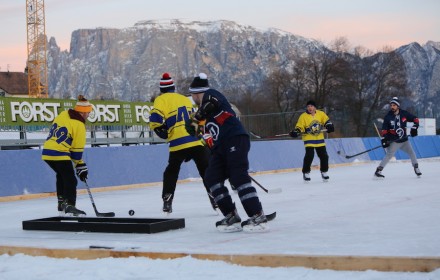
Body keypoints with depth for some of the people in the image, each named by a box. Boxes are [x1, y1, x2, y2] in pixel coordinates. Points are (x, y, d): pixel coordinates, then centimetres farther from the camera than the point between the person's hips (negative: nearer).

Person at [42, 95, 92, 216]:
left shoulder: (63, 114, 10)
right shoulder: (79, 125, -10)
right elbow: (77, 149, -7)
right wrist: (81, 167, 3)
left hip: (47, 151, 8)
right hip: (60, 154, -8)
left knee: (61, 176, 24)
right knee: (71, 180, -1)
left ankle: (62, 204, 29)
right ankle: (69, 206, -10)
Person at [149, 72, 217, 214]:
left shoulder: (161, 100, 5)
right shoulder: (185, 99, 23)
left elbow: (155, 120, -10)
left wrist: (164, 133, 6)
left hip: (178, 144, -3)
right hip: (197, 141, 3)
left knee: (171, 171, 15)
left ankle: (167, 202, 12)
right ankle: (216, 200, 0)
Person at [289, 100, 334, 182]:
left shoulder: (321, 114, 1)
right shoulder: (303, 116, -8)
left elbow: (326, 120, 11)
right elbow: (299, 127, -7)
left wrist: (329, 126, -7)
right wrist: (296, 132, -25)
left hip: (320, 139, 4)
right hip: (309, 139, -4)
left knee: (324, 155, 6)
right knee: (309, 156, -15)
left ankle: (324, 172, 23)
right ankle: (306, 173, -1)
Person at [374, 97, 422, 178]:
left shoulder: (404, 114, -4)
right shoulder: (388, 117, -8)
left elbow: (415, 119, 3)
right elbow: (384, 129, -6)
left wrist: (414, 128, -10)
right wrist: (383, 139, -15)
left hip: (404, 139, 4)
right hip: (393, 141, -3)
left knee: (411, 152, 3)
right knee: (389, 155, -16)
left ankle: (416, 168, 23)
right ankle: (378, 171, -16)